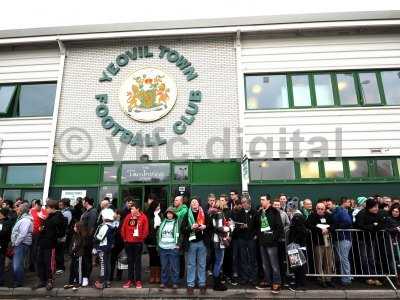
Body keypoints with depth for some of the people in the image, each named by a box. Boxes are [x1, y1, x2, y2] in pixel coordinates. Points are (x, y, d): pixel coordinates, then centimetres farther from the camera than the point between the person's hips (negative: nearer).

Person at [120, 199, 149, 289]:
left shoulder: (143, 217, -7)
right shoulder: (128, 217, 2)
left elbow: (146, 230, -5)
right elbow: (123, 228, 7)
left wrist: (142, 238, -5)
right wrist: (124, 238, 4)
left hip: (138, 242, -3)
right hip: (128, 242, 3)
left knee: (138, 261, 6)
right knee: (130, 261, 12)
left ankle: (138, 280, 14)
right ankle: (130, 280, 22)